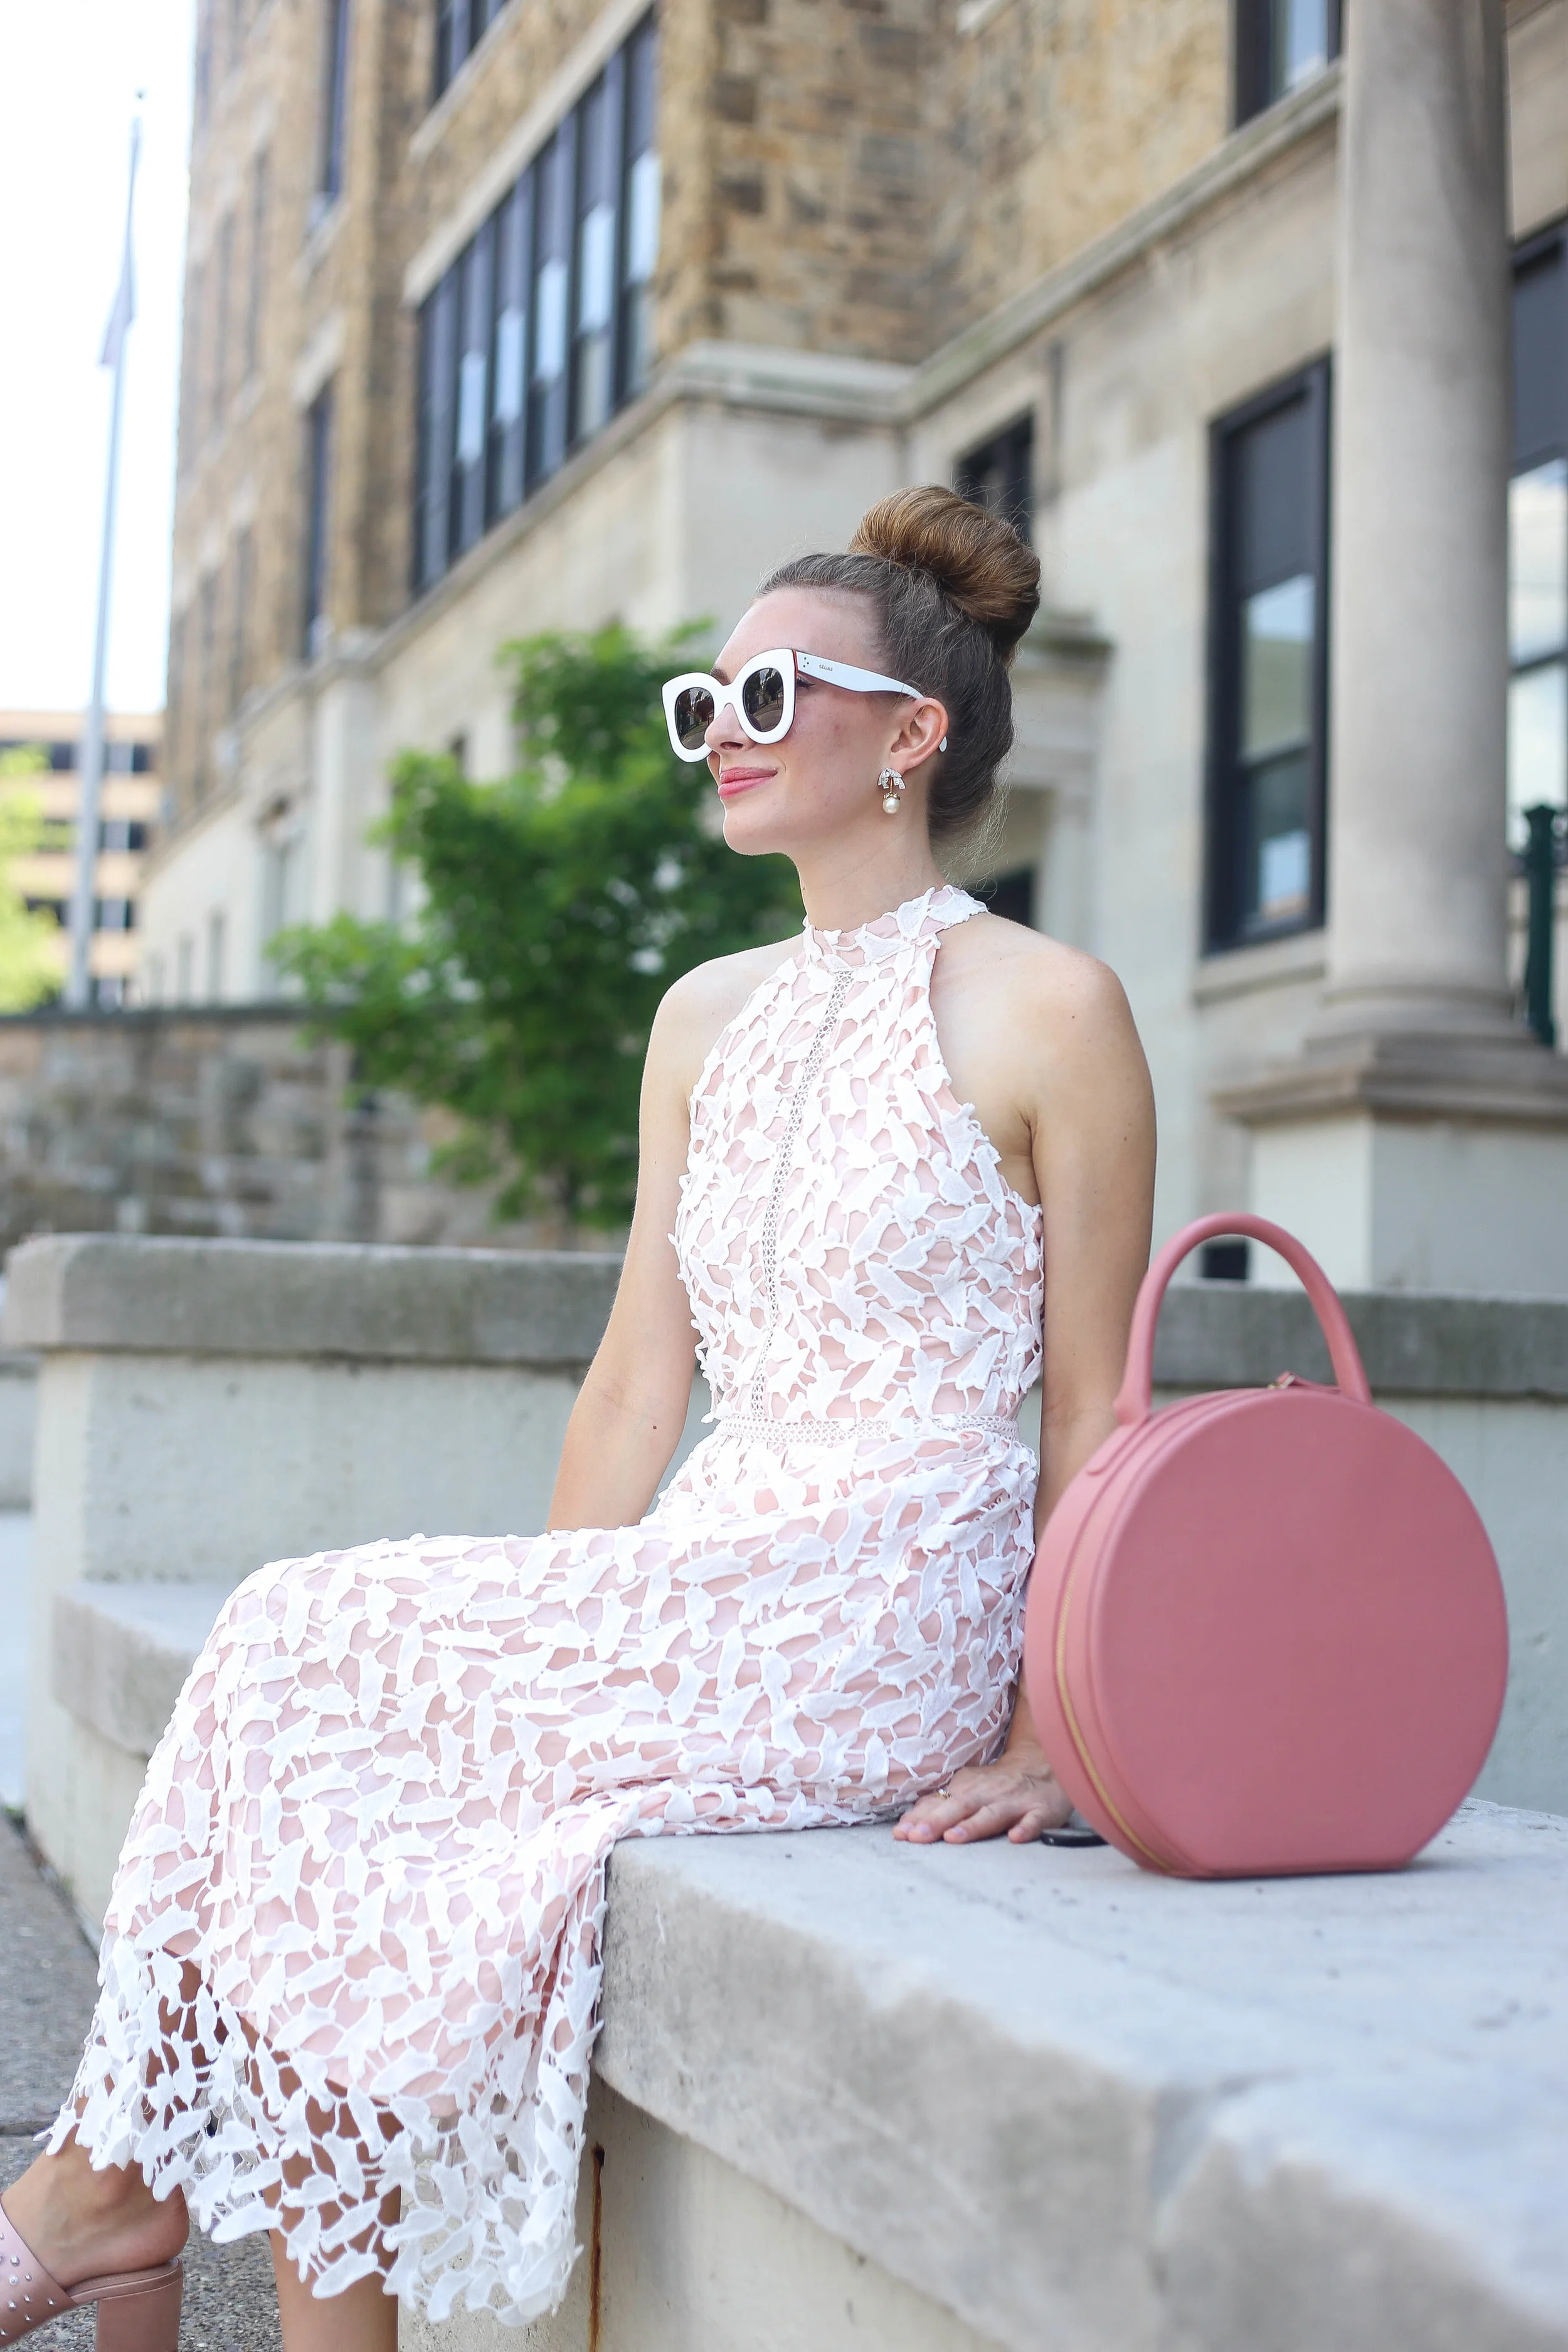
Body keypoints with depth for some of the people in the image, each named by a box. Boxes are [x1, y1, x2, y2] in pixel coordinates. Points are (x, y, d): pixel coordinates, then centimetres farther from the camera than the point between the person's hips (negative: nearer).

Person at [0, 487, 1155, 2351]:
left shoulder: (1046, 1008, -4)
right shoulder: (707, 1017, 15)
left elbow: (1092, 1412, -4)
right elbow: (638, 1377, 13)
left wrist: (1050, 1736, -10)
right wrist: (543, 1640, 4)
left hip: (889, 1631, -6)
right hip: (707, 1584, 6)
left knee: (318, 1660, -16)